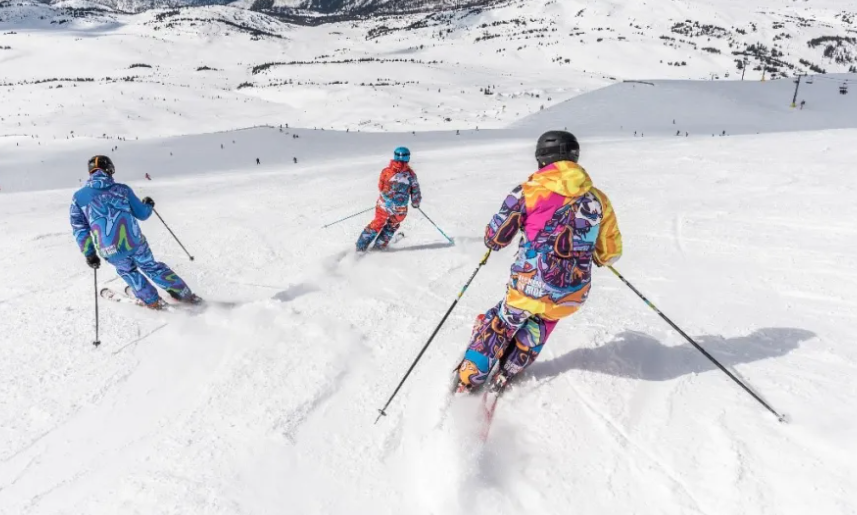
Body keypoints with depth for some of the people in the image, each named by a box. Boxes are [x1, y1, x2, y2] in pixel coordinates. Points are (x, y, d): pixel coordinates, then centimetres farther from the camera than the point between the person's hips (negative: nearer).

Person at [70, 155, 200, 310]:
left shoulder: (79, 197, 4)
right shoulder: (121, 189, 2)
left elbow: (79, 229, 6)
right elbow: (142, 213, 9)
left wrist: (89, 253, 13)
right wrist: (148, 205, 31)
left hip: (111, 251, 0)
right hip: (135, 241, 0)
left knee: (127, 271, 30)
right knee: (151, 266, 23)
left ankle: (153, 301, 32)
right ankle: (185, 295, 24)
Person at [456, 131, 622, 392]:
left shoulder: (529, 191, -7)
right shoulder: (597, 199, 2)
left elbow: (495, 238, -2)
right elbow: (610, 254, 8)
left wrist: (492, 240, 21)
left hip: (528, 288, -2)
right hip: (571, 297, 3)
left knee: (501, 326, 25)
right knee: (538, 325, 33)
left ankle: (469, 379, 31)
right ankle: (505, 376, 37)